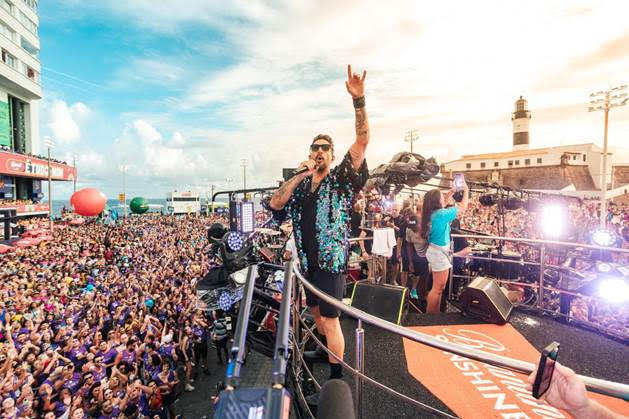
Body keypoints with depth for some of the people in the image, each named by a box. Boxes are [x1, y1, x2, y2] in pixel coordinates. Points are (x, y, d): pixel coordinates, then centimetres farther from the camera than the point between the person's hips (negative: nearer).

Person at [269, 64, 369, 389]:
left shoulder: (341, 180, -6)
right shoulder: (300, 186, 7)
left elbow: (362, 142, -17)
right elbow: (275, 204, -7)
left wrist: (358, 100, -27)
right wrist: (300, 176, -13)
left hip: (331, 260, -6)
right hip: (307, 262, 6)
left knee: (330, 319, 1)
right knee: (315, 311, 24)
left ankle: (336, 377, 19)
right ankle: (328, 350, 50)